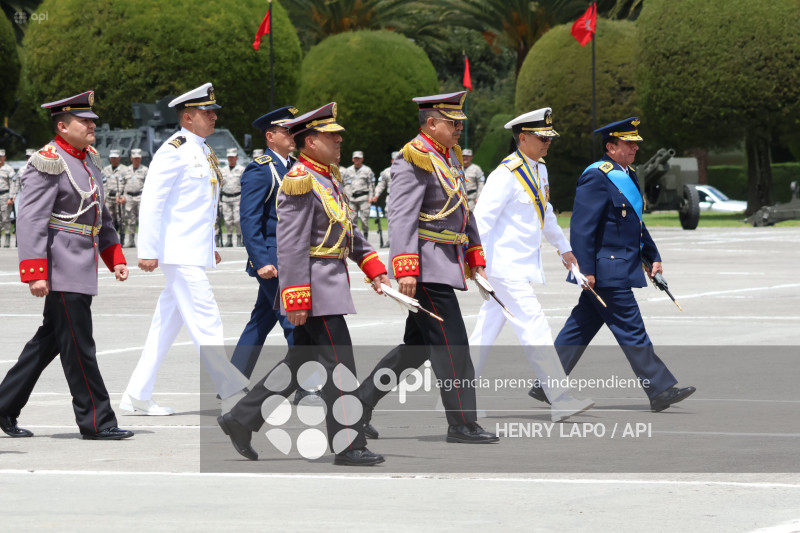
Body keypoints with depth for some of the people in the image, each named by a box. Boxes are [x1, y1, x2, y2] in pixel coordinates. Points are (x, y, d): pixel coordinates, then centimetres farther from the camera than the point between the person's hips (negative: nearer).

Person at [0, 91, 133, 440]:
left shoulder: (89, 159, 15)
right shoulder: (48, 162, -13)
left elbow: (101, 215, 25)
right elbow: (31, 220, -18)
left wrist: (115, 258, 18)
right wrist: (35, 273, -24)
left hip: (82, 266, 10)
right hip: (62, 268, -10)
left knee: (49, 340, 14)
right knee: (78, 346, -5)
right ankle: (96, 423, -2)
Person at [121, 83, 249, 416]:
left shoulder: (203, 151, 16)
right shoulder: (174, 150, -13)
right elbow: (152, 201, -17)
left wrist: (210, 247, 22)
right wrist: (147, 251, -20)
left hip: (196, 251, 10)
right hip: (179, 252, -10)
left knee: (167, 323, 9)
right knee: (205, 320, -9)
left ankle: (137, 395, 12)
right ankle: (233, 392, -9)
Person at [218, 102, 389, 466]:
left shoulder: (329, 177, 15)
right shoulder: (300, 183, -16)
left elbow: (347, 230, 24)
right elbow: (290, 246, -20)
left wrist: (373, 266, 14)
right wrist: (296, 299, -23)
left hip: (331, 282, 10)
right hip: (316, 286, -10)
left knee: (301, 361, 14)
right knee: (339, 365, -7)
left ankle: (241, 420, 20)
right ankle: (347, 446, -2)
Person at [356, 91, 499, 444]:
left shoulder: (451, 156, 16)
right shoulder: (414, 159, -14)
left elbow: (463, 212, 24)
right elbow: (401, 217, -21)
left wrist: (476, 261, 20)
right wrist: (406, 269, -27)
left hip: (446, 265, 10)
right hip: (428, 267, -10)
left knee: (417, 346, 13)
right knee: (452, 347, -7)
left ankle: (360, 402, 20)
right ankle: (462, 424, -2)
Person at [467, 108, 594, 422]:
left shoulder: (540, 170, 13)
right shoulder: (507, 175, -16)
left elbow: (545, 213, 29)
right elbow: (482, 217, -19)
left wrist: (563, 246, 34)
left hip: (523, 265, 9)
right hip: (505, 265, -9)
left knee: (487, 331, 12)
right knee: (535, 328, -12)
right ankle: (560, 401, -13)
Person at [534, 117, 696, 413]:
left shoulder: (627, 175, 16)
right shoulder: (597, 177, -15)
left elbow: (637, 224, 26)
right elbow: (581, 226, -19)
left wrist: (653, 257, 21)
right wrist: (585, 270, -22)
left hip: (621, 267, 10)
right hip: (607, 270, -10)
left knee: (580, 328, 12)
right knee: (632, 331, -5)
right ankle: (660, 391, -2)